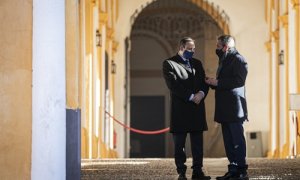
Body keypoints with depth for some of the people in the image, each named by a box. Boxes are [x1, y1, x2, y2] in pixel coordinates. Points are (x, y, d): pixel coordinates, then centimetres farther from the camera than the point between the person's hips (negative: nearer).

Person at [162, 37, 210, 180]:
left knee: (198, 143, 2)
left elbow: (204, 82, 11)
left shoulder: (197, 63, 18)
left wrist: (201, 93, -11)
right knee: (179, 144, 0)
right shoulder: (169, 64, -1)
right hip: (180, 109, -5)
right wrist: (191, 97, -16)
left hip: (197, 108, 5)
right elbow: (173, 85, -12)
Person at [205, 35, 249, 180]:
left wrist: (218, 82, -17)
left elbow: (239, 81, -20)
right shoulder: (224, 60, 21)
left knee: (237, 139, -8)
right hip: (225, 109, 10)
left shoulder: (238, 59, -9)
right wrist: (212, 82, 6)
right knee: (228, 141, 10)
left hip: (234, 108, -10)